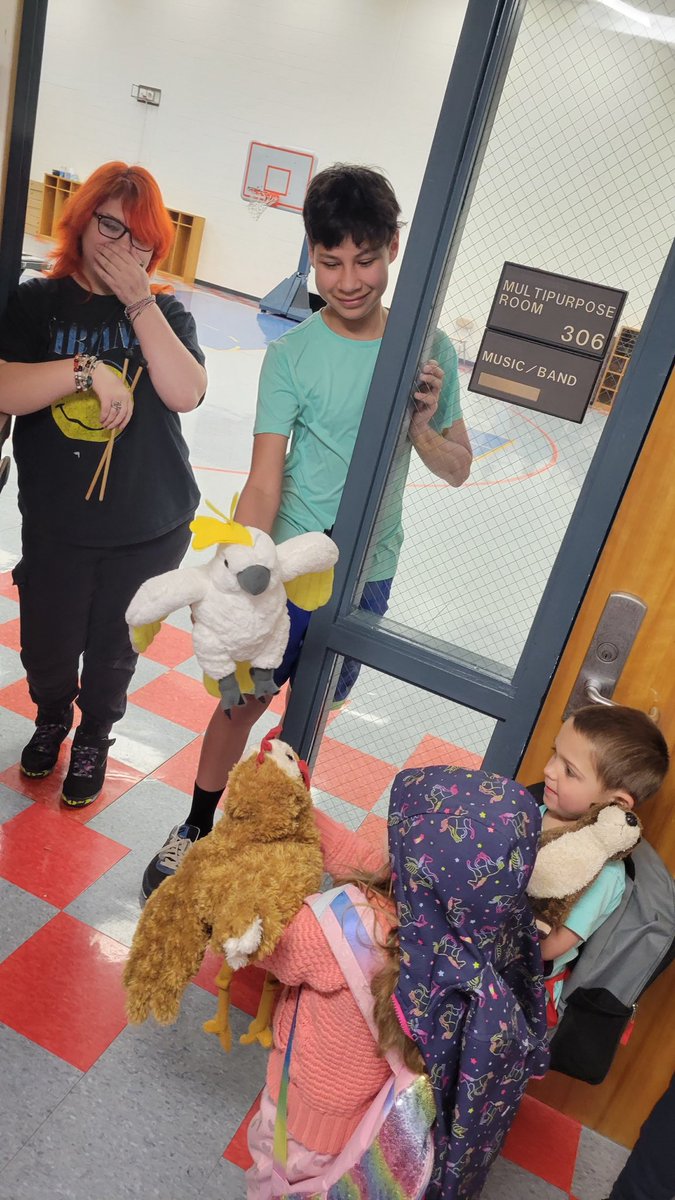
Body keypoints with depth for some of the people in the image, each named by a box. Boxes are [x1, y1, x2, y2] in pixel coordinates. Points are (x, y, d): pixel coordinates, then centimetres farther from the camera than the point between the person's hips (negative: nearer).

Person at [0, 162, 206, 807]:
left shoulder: (166, 313, 4)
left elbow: (185, 393, -15)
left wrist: (138, 300, -17)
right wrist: (89, 369, -24)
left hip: (151, 528, 1)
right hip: (56, 526, 0)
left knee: (114, 649, 14)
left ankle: (94, 736, 43)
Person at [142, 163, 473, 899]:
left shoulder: (429, 349, -3)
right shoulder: (292, 354, -11)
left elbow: (458, 470, 3)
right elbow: (264, 481, -16)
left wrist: (420, 426, -18)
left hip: (368, 576, 3)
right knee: (244, 702, 9)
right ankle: (195, 833, 31)